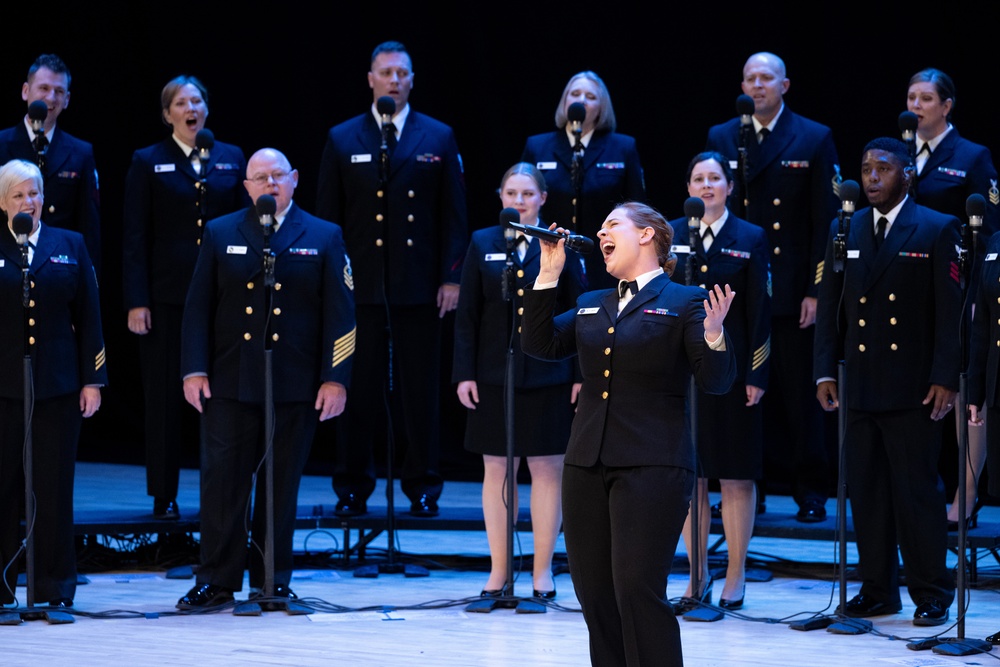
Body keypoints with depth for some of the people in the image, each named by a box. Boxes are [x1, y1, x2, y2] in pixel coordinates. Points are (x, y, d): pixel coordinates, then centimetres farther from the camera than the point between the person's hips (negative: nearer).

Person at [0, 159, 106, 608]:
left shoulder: (69, 246, 9)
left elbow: (89, 317, 7)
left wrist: (93, 379, 2)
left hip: (58, 385, 1)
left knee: (55, 487, 3)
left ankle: (55, 588, 9)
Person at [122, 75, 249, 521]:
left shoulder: (231, 159, 11)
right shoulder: (148, 163, 4)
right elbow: (134, 237, 0)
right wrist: (136, 301, -7)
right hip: (167, 296, -2)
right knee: (165, 395, 1)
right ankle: (164, 496, 8)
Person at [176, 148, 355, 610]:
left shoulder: (324, 237, 6)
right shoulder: (221, 234, 9)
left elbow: (340, 314, 3)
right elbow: (198, 307, 7)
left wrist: (335, 378, -5)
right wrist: (194, 369, -2)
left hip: (295, 386, -1)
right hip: (230, 381, 1)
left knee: (281, 485, 4)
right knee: (222, 482, -1)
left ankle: (271, 581, 13)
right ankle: (217, 580, 6)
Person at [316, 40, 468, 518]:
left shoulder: (439, 139, 6)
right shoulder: (342, 139, 7)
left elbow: (454, 214, 5)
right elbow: (328, 216, 7)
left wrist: (451, 278, -2)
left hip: (418, 286, 0)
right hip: (361, 284, 0)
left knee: (420, 389, 3)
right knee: (358, 387, 3)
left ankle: (422, 487, 11)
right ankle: (353, 488, 10)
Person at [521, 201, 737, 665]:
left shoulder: (685, 302, 1)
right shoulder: (591, 305, 19)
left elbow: (716, 382, -4)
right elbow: (539, 344, 10)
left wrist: (713, 335, -24)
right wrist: (549, 274, 8)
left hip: (652, 466, -6)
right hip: (588, 465, 6)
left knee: (637, 588, -14)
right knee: (593, 592, 7)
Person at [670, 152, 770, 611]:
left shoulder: (750, 239, 2)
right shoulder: (670, 236, 7)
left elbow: (760, 312, -1)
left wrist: (757, 375, -8)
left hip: (732, 368, -2)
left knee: (736, 478, 2)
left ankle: (735, 578, 9)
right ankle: (698, 576, 13)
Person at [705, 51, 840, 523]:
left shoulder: (814, 140, 1)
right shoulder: (721, 139, 9)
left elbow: (826, 221, -2)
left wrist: (817, 290, -9)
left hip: (793, 289, -3)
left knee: (801, 394, 0)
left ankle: (812, 492, 7)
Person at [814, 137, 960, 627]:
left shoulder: (938, 230, -1)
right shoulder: (844, 232, 12)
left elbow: (950, 310, -4)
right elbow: (829, 306, 13)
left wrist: (945, 378, -11)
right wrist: (825, 370, 5)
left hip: (913, 388, -4)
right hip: (859, 385, 5)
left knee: (918, 492, -2)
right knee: (865, 490, 7)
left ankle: (932, 595, 6)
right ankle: (877, 590, 16)